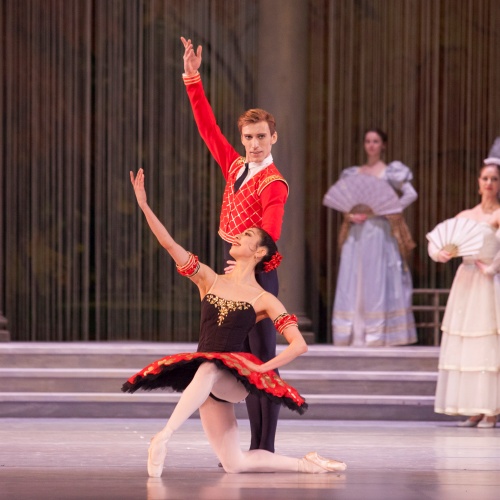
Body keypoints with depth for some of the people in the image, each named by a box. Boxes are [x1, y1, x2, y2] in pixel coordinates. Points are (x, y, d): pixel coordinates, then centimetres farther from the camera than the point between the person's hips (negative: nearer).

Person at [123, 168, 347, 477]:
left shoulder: (264, 300, 2)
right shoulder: (209, 280, 10)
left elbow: (299, 345, -4)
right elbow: (169, 244, 0)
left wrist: (263, 368, -13)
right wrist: (144, 205, -9)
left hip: (235, 378, -4)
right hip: (206, 380, 4)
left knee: (208, 369, -40)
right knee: (234, 464, -1)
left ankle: (164, 436, -42)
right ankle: (306, 465, 15)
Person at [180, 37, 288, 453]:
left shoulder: (273, 185, -14)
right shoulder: (235, 167, 9)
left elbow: (270, 235, -29)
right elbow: (208, 127, 15)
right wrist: (193, 78, 12)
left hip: (258, 274, -8)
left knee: (264, 361, -6)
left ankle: (267, 451, -4)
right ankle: (255, 446, 15)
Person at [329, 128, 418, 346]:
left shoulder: (390, 172, 3)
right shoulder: (353, 173, 15)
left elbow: (411, 194, -8)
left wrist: (387, 211, -12)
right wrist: (349, 215, -6)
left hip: (380, 232, -4)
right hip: (357, 233, 4)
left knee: (379, 279, -7)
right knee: (353, 280, -1)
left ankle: (380, 333, -7)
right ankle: (356, 334, 1)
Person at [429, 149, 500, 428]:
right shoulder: (465, 216, 14)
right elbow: (436, 239, 10)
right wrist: (439, 253, -10)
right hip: (465, 283, 6)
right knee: (464, 348, 3)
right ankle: (475, 411, 7)